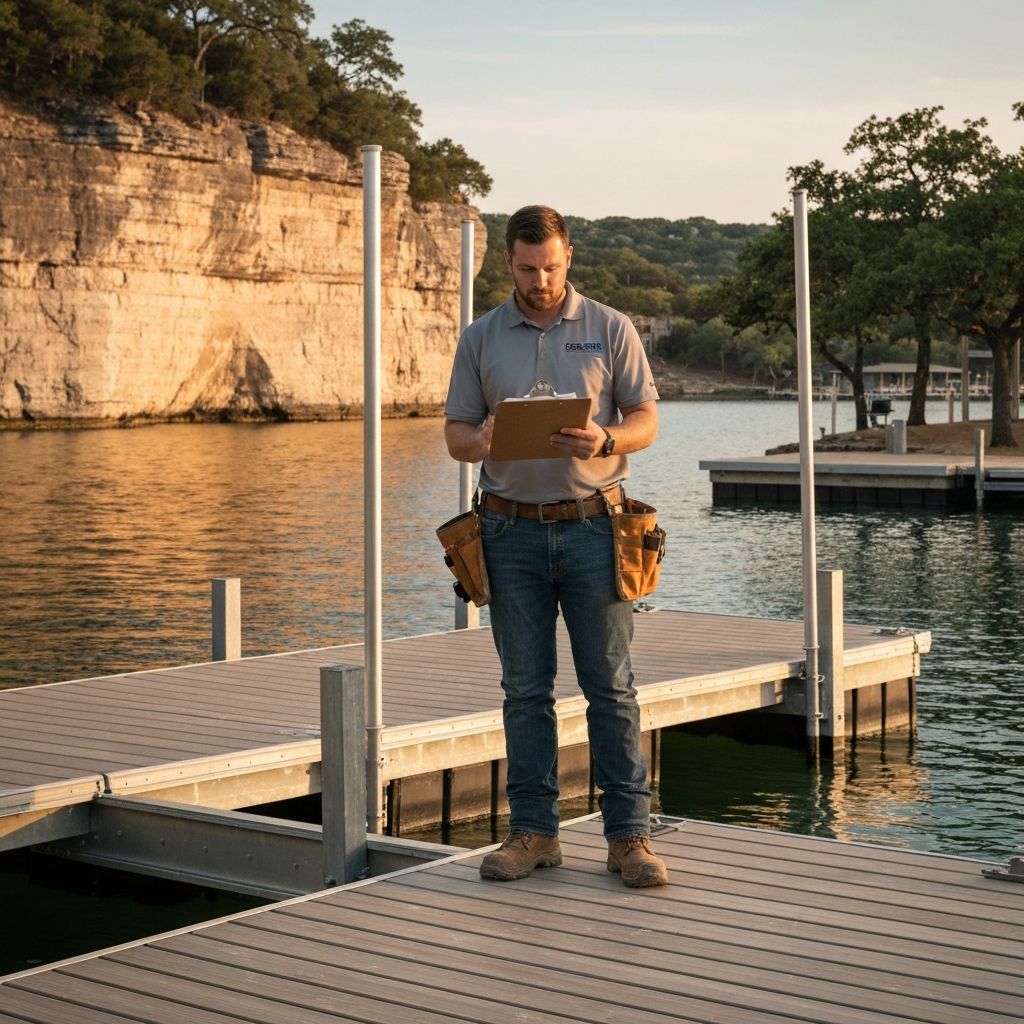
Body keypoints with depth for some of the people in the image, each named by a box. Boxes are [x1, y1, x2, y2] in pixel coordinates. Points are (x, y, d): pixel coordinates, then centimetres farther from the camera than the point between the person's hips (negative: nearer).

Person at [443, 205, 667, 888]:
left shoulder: (610, 330, 4)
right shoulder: (481, 339, 9)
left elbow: (646, 419, 4)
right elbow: (456, 433, 10)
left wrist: (605, 440, -18)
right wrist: (483, 439, -14)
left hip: (591, 525, -2)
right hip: (513, 529, 2)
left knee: (612, 686, -1)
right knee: (526, 689, 5)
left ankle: (630, 833, 3)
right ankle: (533, 831, 11)